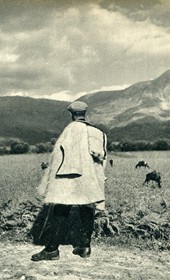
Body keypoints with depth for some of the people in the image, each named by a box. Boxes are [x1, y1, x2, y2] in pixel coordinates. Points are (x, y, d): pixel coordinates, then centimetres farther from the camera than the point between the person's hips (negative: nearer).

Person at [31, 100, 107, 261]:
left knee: (57, 212, -4)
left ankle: (52, 248, -6)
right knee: (85, 212, 13)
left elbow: (59, 153, -8)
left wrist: (50, 179, -2)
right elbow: (102, 159, 13)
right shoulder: (98, 132, 11)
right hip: (91, 180, 6)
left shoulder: (72, 129, -5)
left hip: (71, 178, -6)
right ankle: (84, 246, 17)